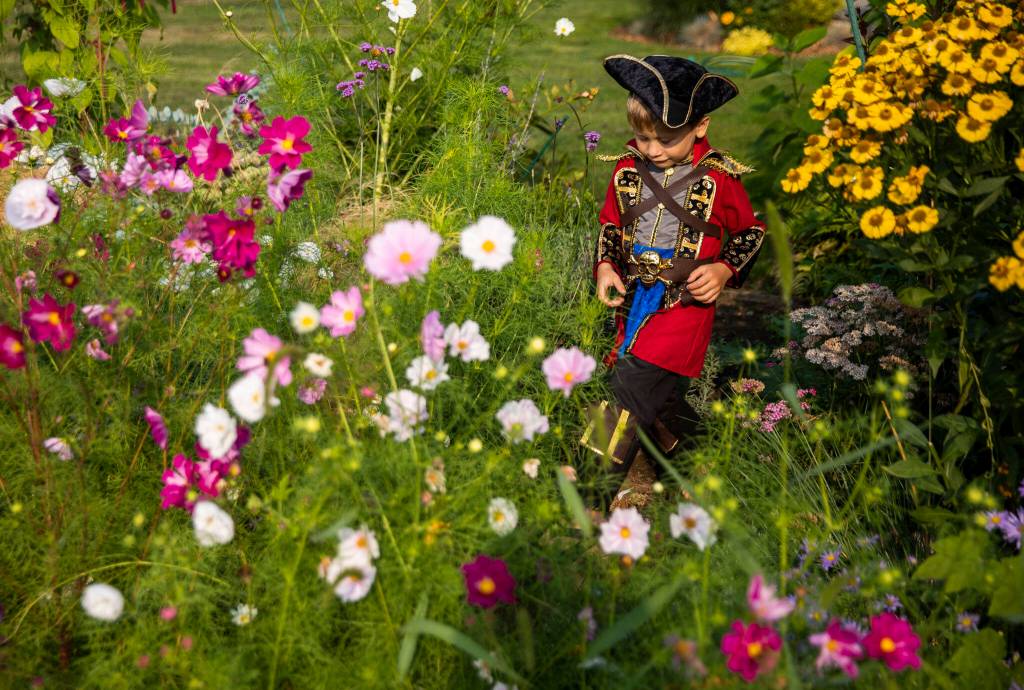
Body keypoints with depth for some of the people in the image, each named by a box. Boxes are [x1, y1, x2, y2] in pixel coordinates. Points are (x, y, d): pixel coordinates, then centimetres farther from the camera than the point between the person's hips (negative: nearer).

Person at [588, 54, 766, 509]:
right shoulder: (627, 169, 3)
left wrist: (724, 270, -9)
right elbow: (610, 224, 16)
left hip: (686, 299, -5)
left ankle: (637, 476, -7)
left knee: (636, 381, -19)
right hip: (633, 295, 5)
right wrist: (605, 267, -1)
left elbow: (751, 231, 6)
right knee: (658, 388, 11)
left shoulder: (719, 178, -7)